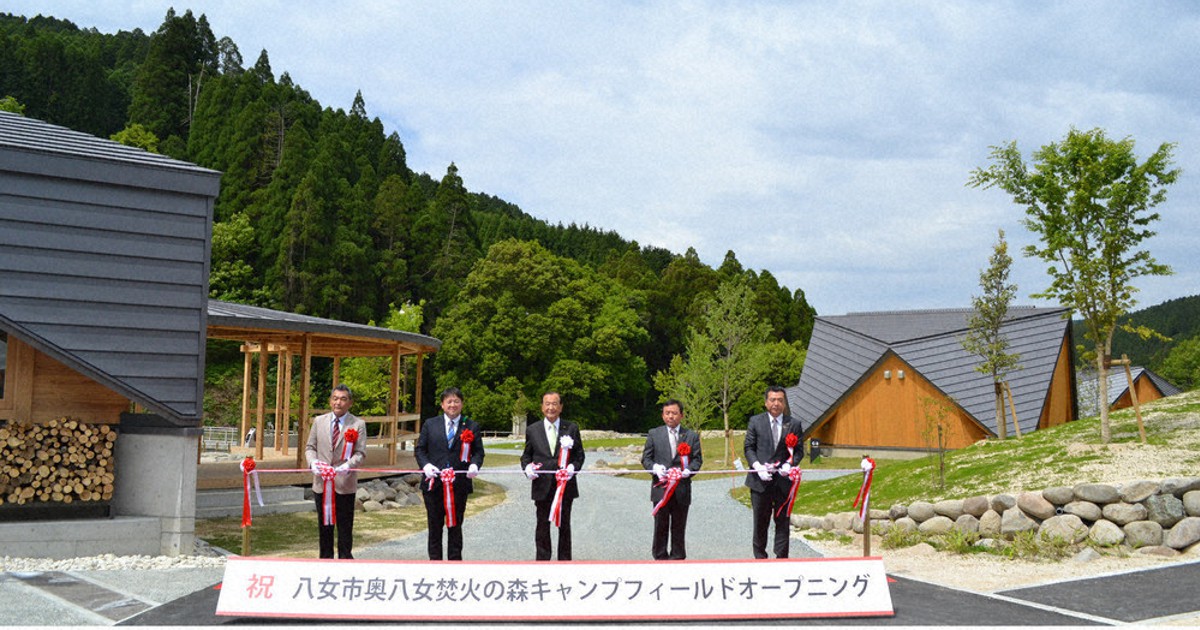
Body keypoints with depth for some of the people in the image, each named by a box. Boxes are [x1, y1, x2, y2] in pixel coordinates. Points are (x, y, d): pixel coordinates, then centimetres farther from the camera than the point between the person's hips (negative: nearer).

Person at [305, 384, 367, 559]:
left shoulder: (358, 424, -2)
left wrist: (347, 466, -24)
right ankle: (325, 558, 24)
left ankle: (345, 558, 13)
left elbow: (360, 453, -6)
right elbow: (310, 446, 11)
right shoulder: (319, 421, 8)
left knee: (345, 525, 2)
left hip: (345, 484, -3)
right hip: (322, 482, 3)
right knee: (324, 524, 13)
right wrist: (313, 461, -10)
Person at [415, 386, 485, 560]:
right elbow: (420, 449, 8)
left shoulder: (472, 427, 6)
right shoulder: (430, 424, 8)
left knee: (455, 526, 5)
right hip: (434, 484, 1)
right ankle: (435, 560, 17)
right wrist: (425, 465, -11)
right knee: (434, 525, 8)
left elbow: (478, 452, 6)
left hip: (459, 484, -1)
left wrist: (474, 464, -16)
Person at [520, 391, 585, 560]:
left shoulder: (572, 428, 4)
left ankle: (565, 561, 17)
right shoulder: (532, 430, 6)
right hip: (542, 486, 0)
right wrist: (527, 467, -10)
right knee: (542, 526, 5)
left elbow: (579, 455, 5)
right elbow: (526, 456, 11)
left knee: (564, 526, 8)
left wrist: (573, 467, -14)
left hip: (565, 485, 0)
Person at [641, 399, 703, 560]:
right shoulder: (654, 434, 8)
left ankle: (677, 557, 16)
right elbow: (646, 458, 7)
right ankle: (660, 557, 10)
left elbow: (697, 459, 6)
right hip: (661, 488, -1)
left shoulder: (692, 436, 9)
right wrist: (655, 467, -13)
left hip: (682, 488, 1)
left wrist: (688, 470, -13)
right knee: (661, 525, 1)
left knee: (679, 527, 7)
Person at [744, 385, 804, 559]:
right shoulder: (755, 421, 5)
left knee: (783, 521, 4)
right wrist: (757, 466, -13)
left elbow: (799, 450, 6)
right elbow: (749, 447, 3)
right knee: (760, 521, 7)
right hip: (760, 480, 0)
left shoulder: (793, 424, 6)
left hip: (783, 480, 0)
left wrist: (789, 464, -12)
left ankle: (781, 558, 12)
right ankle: (760, 557, 18)